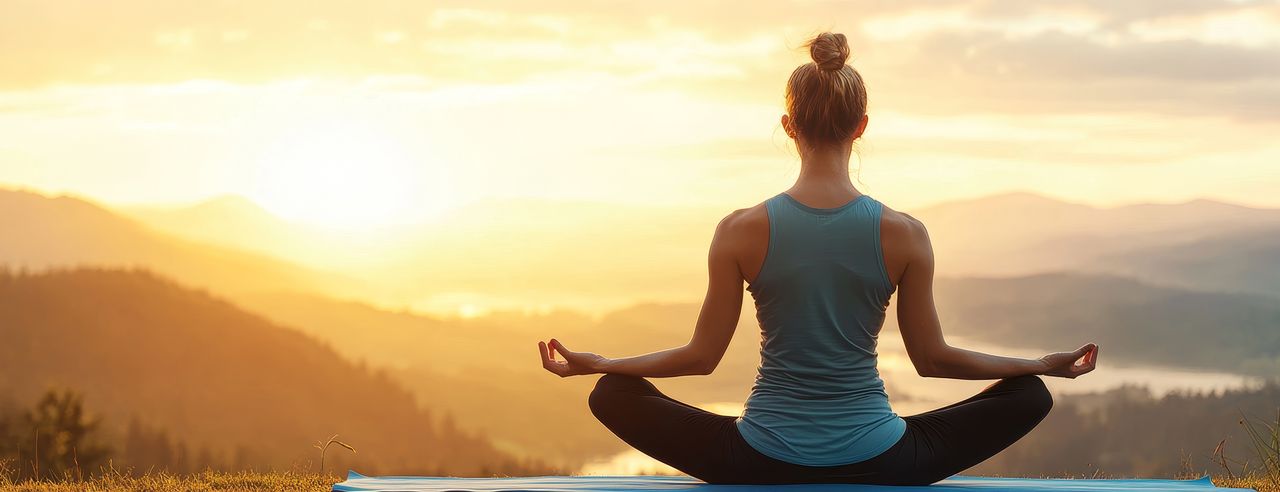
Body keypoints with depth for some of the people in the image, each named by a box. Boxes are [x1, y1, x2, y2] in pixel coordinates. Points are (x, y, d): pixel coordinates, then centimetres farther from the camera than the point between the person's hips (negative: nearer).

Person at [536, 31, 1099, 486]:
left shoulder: (742, 231, -9)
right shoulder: (905, 234, -8)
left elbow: (701, 356, -2)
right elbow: (932, 358, 1)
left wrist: (596, 363, 14)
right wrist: (1044, 364, 15)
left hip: (762, 467, 0)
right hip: (876, 466, 0)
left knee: (612, 395, 20)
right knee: (1030, 396, 21)